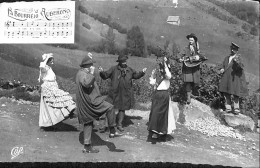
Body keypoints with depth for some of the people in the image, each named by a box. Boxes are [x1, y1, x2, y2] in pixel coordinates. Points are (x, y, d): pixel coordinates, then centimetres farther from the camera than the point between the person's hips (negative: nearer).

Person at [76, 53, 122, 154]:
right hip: (90, 101, -11)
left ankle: (87, 147, 20)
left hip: (85, 105, 11)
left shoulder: (82, 73, 16)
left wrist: (89, 57, 36)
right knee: (109, 107, -10)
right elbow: (86, 83, -37)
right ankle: (112, 131, -4)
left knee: (88, 124, 14)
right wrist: (91, 73, -25)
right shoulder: (82, 74, -16)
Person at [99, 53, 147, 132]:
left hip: (126, 94, 3)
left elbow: (136, 75, 23)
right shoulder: (113, 69, -1)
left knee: (122, 109, 10)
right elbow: (105, 76, -2)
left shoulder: (129, 70, 10)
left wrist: (142, 72, 8)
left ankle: (119, 125, 23)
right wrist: (102, 72, -21)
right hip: (115, 92, -3)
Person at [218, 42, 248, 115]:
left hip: (234, 78, -5)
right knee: (226, 93, 5)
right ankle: (228, 108, 14)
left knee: (235, 94, -3)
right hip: (226, 78, 6)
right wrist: (222, 69, -3)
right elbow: (223, 65, 20)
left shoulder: (238, 57, -3)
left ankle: (236, 109, 6)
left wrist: (237, 62, -38)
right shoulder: (227, 58, 15)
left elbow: (241, 67, -18)